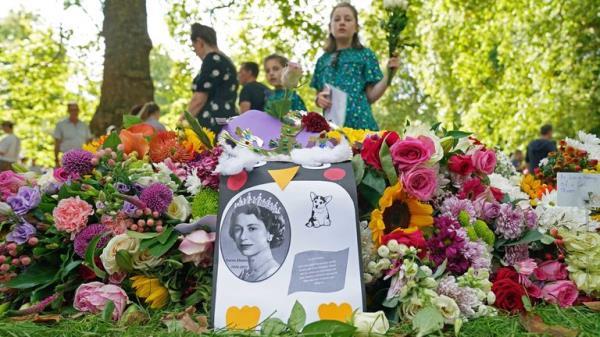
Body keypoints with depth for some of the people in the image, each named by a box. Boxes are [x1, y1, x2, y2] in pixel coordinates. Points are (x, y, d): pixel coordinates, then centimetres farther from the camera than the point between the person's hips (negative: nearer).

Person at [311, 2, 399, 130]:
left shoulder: (365, 55, 8)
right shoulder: (323, 60, 16)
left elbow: (371, 96, 2)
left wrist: (389, 74, -10)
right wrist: (319, 99, -3)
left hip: (360, 123, -2)